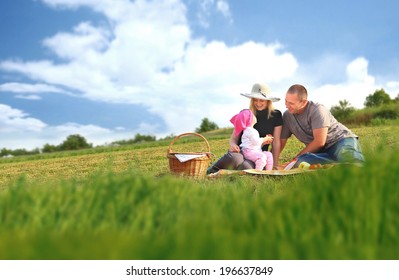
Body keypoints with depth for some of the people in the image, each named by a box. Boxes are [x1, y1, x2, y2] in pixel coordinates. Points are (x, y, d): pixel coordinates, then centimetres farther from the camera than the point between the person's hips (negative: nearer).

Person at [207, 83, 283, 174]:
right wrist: (233, 145, -19)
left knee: (246, 166, -36)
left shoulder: (276, 115, 3)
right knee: (234, 159, -38)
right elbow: (233, 138, 6)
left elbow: (276, 142, 4)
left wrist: (274, 165, 1)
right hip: (241, 150, 0)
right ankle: (210, 171, -18)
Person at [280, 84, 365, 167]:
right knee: (301, 162, -32)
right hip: (321, 150, 5)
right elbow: (281, 141, 8)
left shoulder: (317, 110, -16)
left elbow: (319, 142, -19)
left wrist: (298, 157, -12)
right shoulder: (287, 116, 1)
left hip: (340, 139, -5)